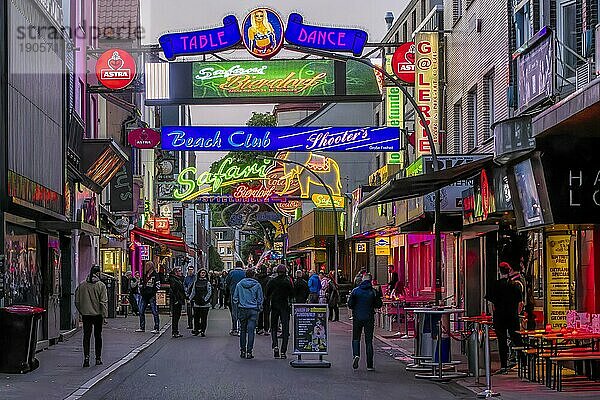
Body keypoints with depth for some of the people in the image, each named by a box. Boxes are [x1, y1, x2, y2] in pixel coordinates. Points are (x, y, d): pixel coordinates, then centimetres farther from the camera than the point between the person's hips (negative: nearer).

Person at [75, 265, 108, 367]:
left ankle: (86, 357, -11)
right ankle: (98, 358, 15)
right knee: (97, 336, 10)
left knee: (86, 336, 3)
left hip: (86, 314, 2)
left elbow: (77, 301, 6)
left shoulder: (82, 285, 1)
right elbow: (104, 302, -12)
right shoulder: (101, 285, -8)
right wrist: (104, 316, -10)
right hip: (98, 314, -2)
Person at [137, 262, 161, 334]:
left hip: (151, 296, -8)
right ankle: (142, 327, 15)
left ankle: (156, 328, -4)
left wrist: (151, 292, -16)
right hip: (144, 296, 8)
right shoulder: (146, 275, 16)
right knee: (141, 311, 8)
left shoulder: (155, 275, -6)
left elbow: (158, 285, -10)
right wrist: (141, 291, 12)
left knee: (154, 312, -6)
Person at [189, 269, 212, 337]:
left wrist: (205, 299, -14)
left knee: (204, 318, -1)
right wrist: (191, 299, 6)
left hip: (205, 303, -3)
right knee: (196, 317, 3)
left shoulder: (207, 283, 1)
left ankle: (203, 331, 4)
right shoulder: (196, 282, 11)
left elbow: (209, 292, -4)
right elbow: (193, 292, 15)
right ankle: (196, 329, 16)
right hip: (196, 303, 3)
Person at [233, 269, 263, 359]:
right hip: (253, 310, -2)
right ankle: (249, 352, -6)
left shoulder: (239, 284, 3)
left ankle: (242, 351, 13)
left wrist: (237, 308, 16)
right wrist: (259, 308, 15)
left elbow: (235, 297, 6)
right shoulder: (257, 285, -1)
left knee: (243, 330, 12)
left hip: (242, 309, 2)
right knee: (251, 331, -2)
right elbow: (260, 298, 4)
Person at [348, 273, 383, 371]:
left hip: (357, 318, 0)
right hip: (369, 318, 0)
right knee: (369, 341, 4)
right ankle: (369, 365, 2)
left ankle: (356, 355, -13)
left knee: (356, 338, 15)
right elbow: (379, 304, -3)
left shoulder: (355, 290, -4)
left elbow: (350, 304, -4)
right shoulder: (373, 292, -5)